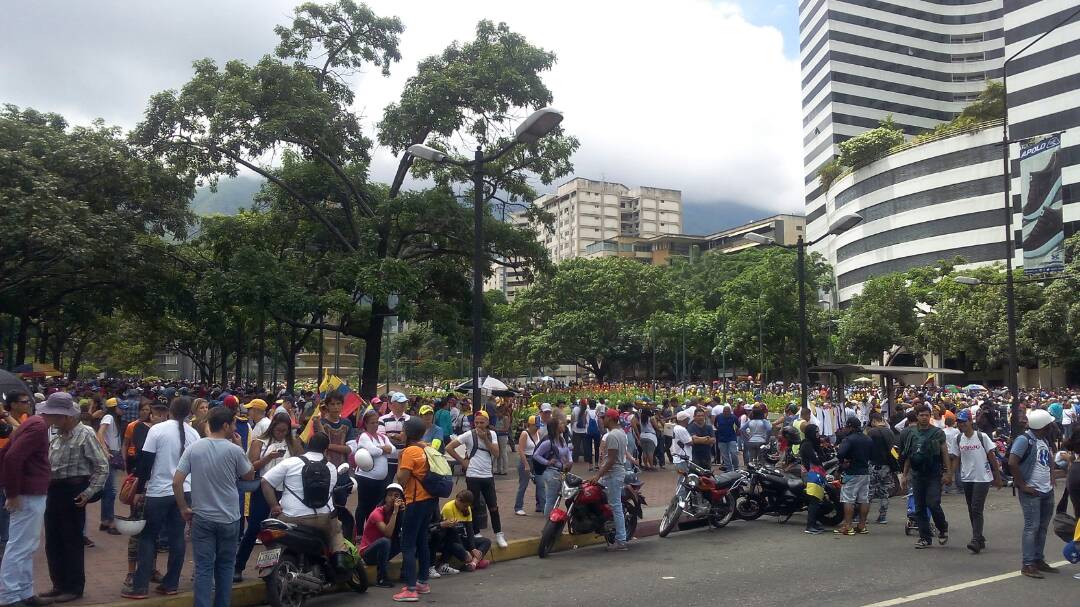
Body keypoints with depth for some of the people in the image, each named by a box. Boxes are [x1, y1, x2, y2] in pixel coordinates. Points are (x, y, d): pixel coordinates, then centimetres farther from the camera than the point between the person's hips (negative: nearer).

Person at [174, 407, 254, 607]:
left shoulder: (193, 448, -5)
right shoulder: (234, 450, -12)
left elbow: (176, 482, -7)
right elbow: (249, 475, 4)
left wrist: (183, 508, 5)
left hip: (202, 518, 1)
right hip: (229, 519, -1)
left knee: (204, 568, 5)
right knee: (225, 566, 14)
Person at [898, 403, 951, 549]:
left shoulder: (938, 432, -2)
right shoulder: (910, 433, 7)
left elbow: (945, 453, -2)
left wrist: (947, 472, -10)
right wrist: (905, 475, 11)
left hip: (934, 474, -4)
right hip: (917, 474, 4)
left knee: (933, 504, -10)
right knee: (919, 507, 4)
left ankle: (943, 528, 19)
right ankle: (925, 538, 12)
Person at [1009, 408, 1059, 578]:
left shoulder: (1044, 440, 12)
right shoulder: (1024, 440, -15)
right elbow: (1012, 463, -24)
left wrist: (1051, 479, 15)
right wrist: (1022, 485, -20)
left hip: (1047, 491, 8)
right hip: (1031, 492, -8)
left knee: (1043, 526, 12)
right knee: (1032, 527, -7)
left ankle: (1039, 560, 22)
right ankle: (1027, 564, -3)